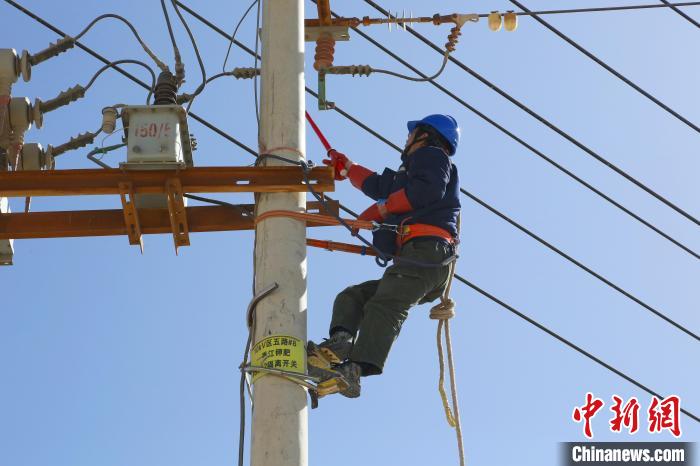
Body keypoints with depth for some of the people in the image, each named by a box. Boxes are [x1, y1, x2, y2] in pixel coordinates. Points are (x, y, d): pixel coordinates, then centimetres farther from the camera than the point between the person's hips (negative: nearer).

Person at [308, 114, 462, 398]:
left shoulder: (430, 154, 12)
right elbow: (382, 187, 54)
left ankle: (353, 370, -48)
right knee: (352, 296, 5)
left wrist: (383, 208, -1)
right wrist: (347, 168, 64)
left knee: (384, 305, -29)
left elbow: (428, 189, -9)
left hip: (426, 248, -10)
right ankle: (339, 344, -23)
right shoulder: (410, 171, 40)